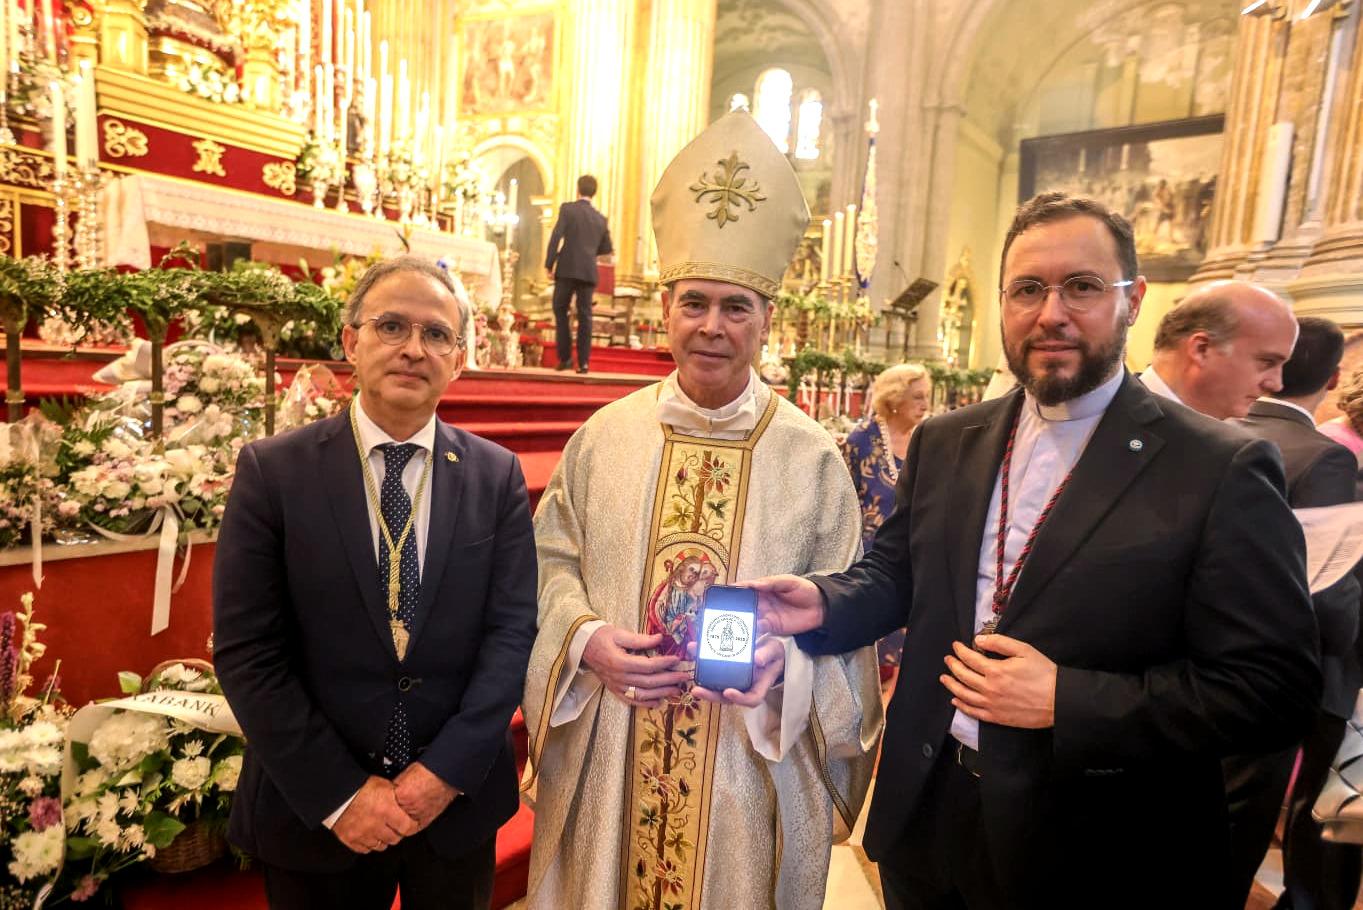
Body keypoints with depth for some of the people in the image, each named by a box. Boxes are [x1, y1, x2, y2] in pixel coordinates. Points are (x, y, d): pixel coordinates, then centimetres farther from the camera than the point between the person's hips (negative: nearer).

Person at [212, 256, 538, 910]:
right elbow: (245, 651, -10)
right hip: (313, 811, -1)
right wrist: (340, 792, -12)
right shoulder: (273, 470, -8)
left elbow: (512, 628, -6)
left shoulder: (496, 475, -4)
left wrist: (447, 769, -13)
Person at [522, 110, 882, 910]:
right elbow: (552, 560, 3)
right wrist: (587, 639, -14)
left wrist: (785, 659, -20)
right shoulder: (605, 436, -1)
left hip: (749, 766, -1)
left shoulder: (813, 457, -6)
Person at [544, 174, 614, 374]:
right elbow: (606, 249, 17)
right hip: (589, 272, 3)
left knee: (560, 311, 9)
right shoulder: (601, 218, 12)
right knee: (585, 316, 5)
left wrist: (549, 264, -4)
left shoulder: (567, 208, 0)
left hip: (567, 270, -3)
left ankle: (565, 357, 4)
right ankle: (583, 362, 2)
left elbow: (556, 237, -8)